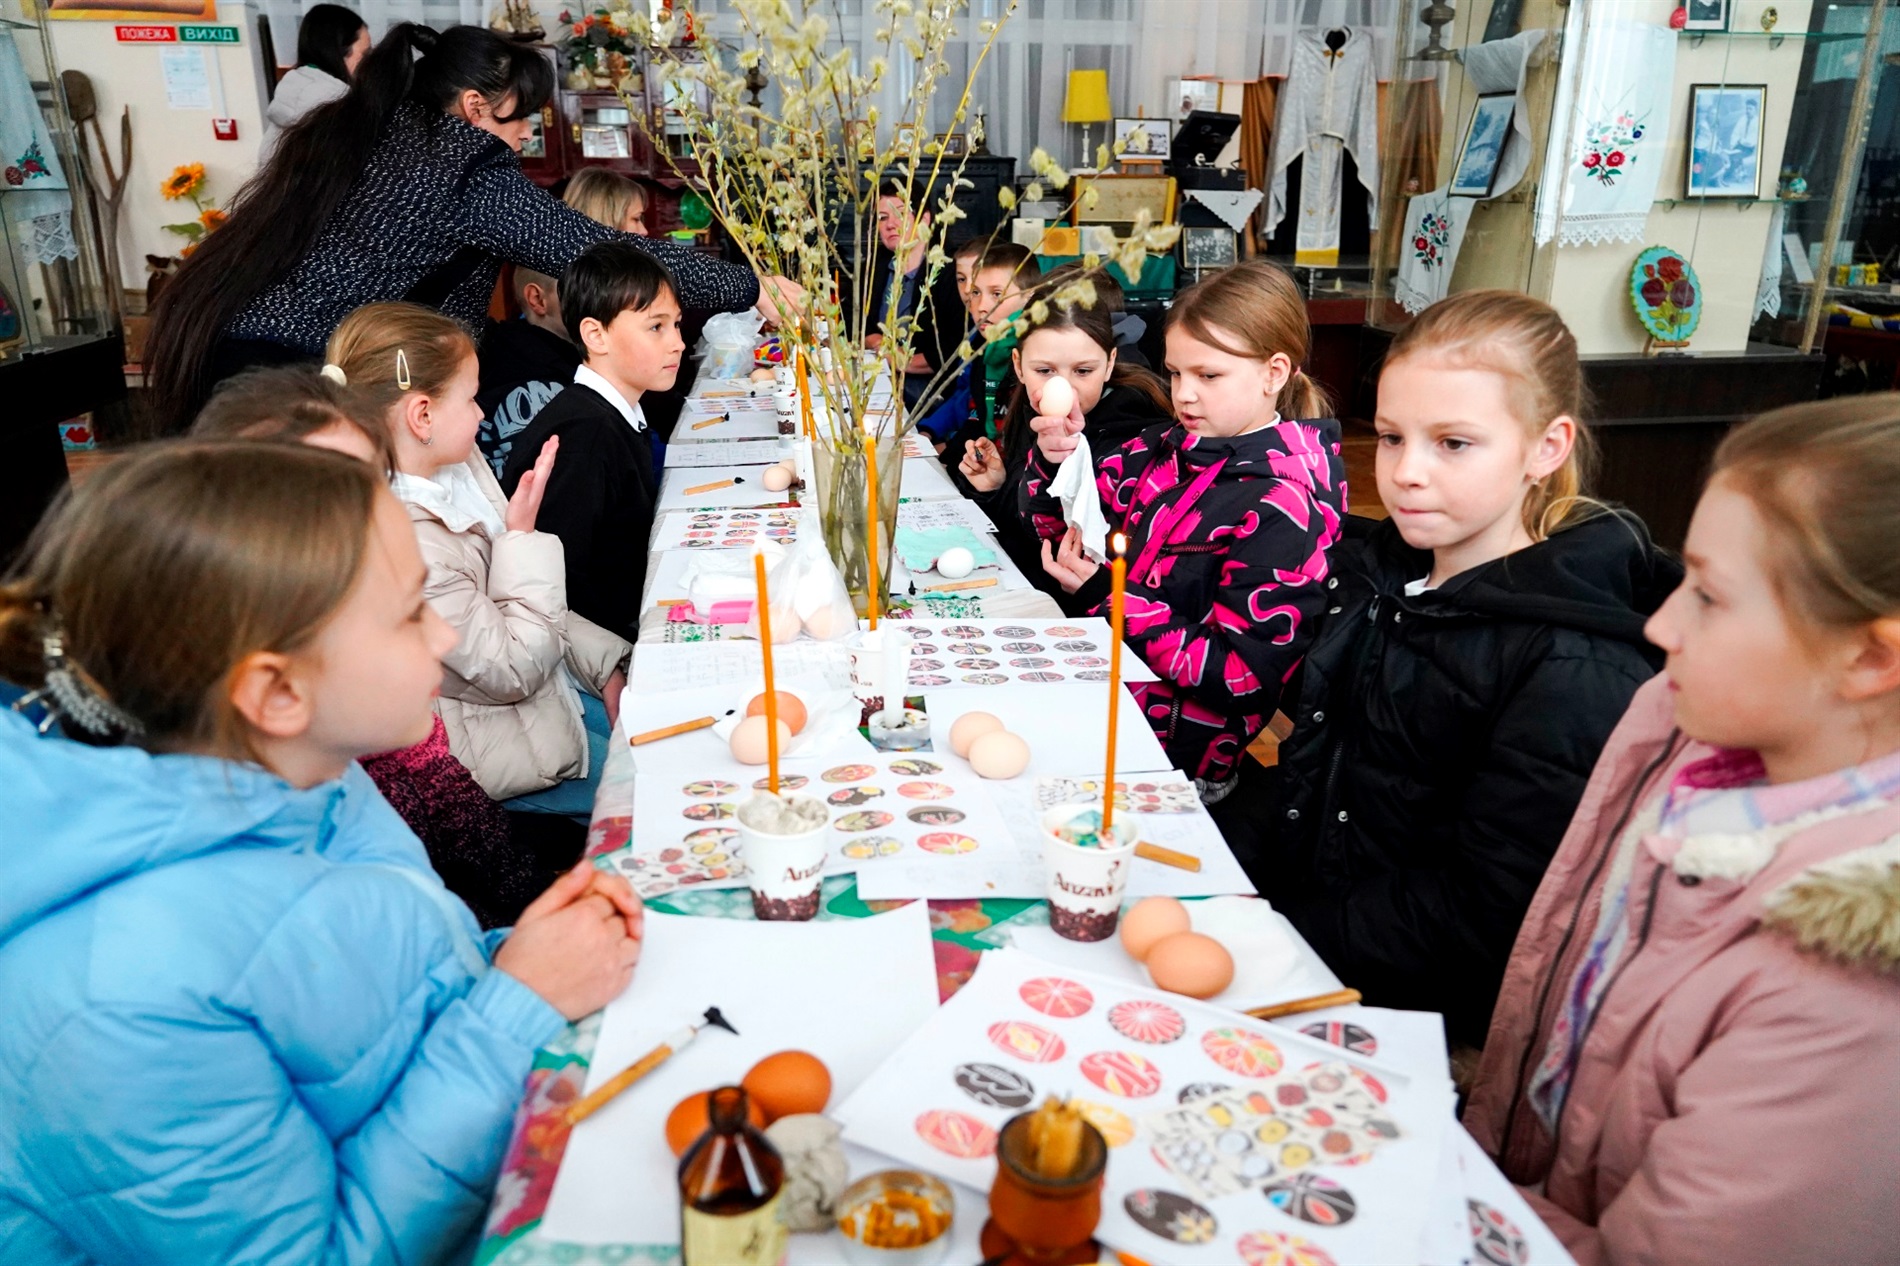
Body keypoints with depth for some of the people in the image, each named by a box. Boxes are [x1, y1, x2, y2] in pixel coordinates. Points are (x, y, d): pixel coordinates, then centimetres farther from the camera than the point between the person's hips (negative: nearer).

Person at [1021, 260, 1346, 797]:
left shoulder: (1282, 508, -19)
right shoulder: (1169, 446, 4)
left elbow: (1242, 675, -21)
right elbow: (1062, 529, 10)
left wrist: (1105, 593, -23)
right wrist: (1057, 460, -12)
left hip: (1176, 748, -7)